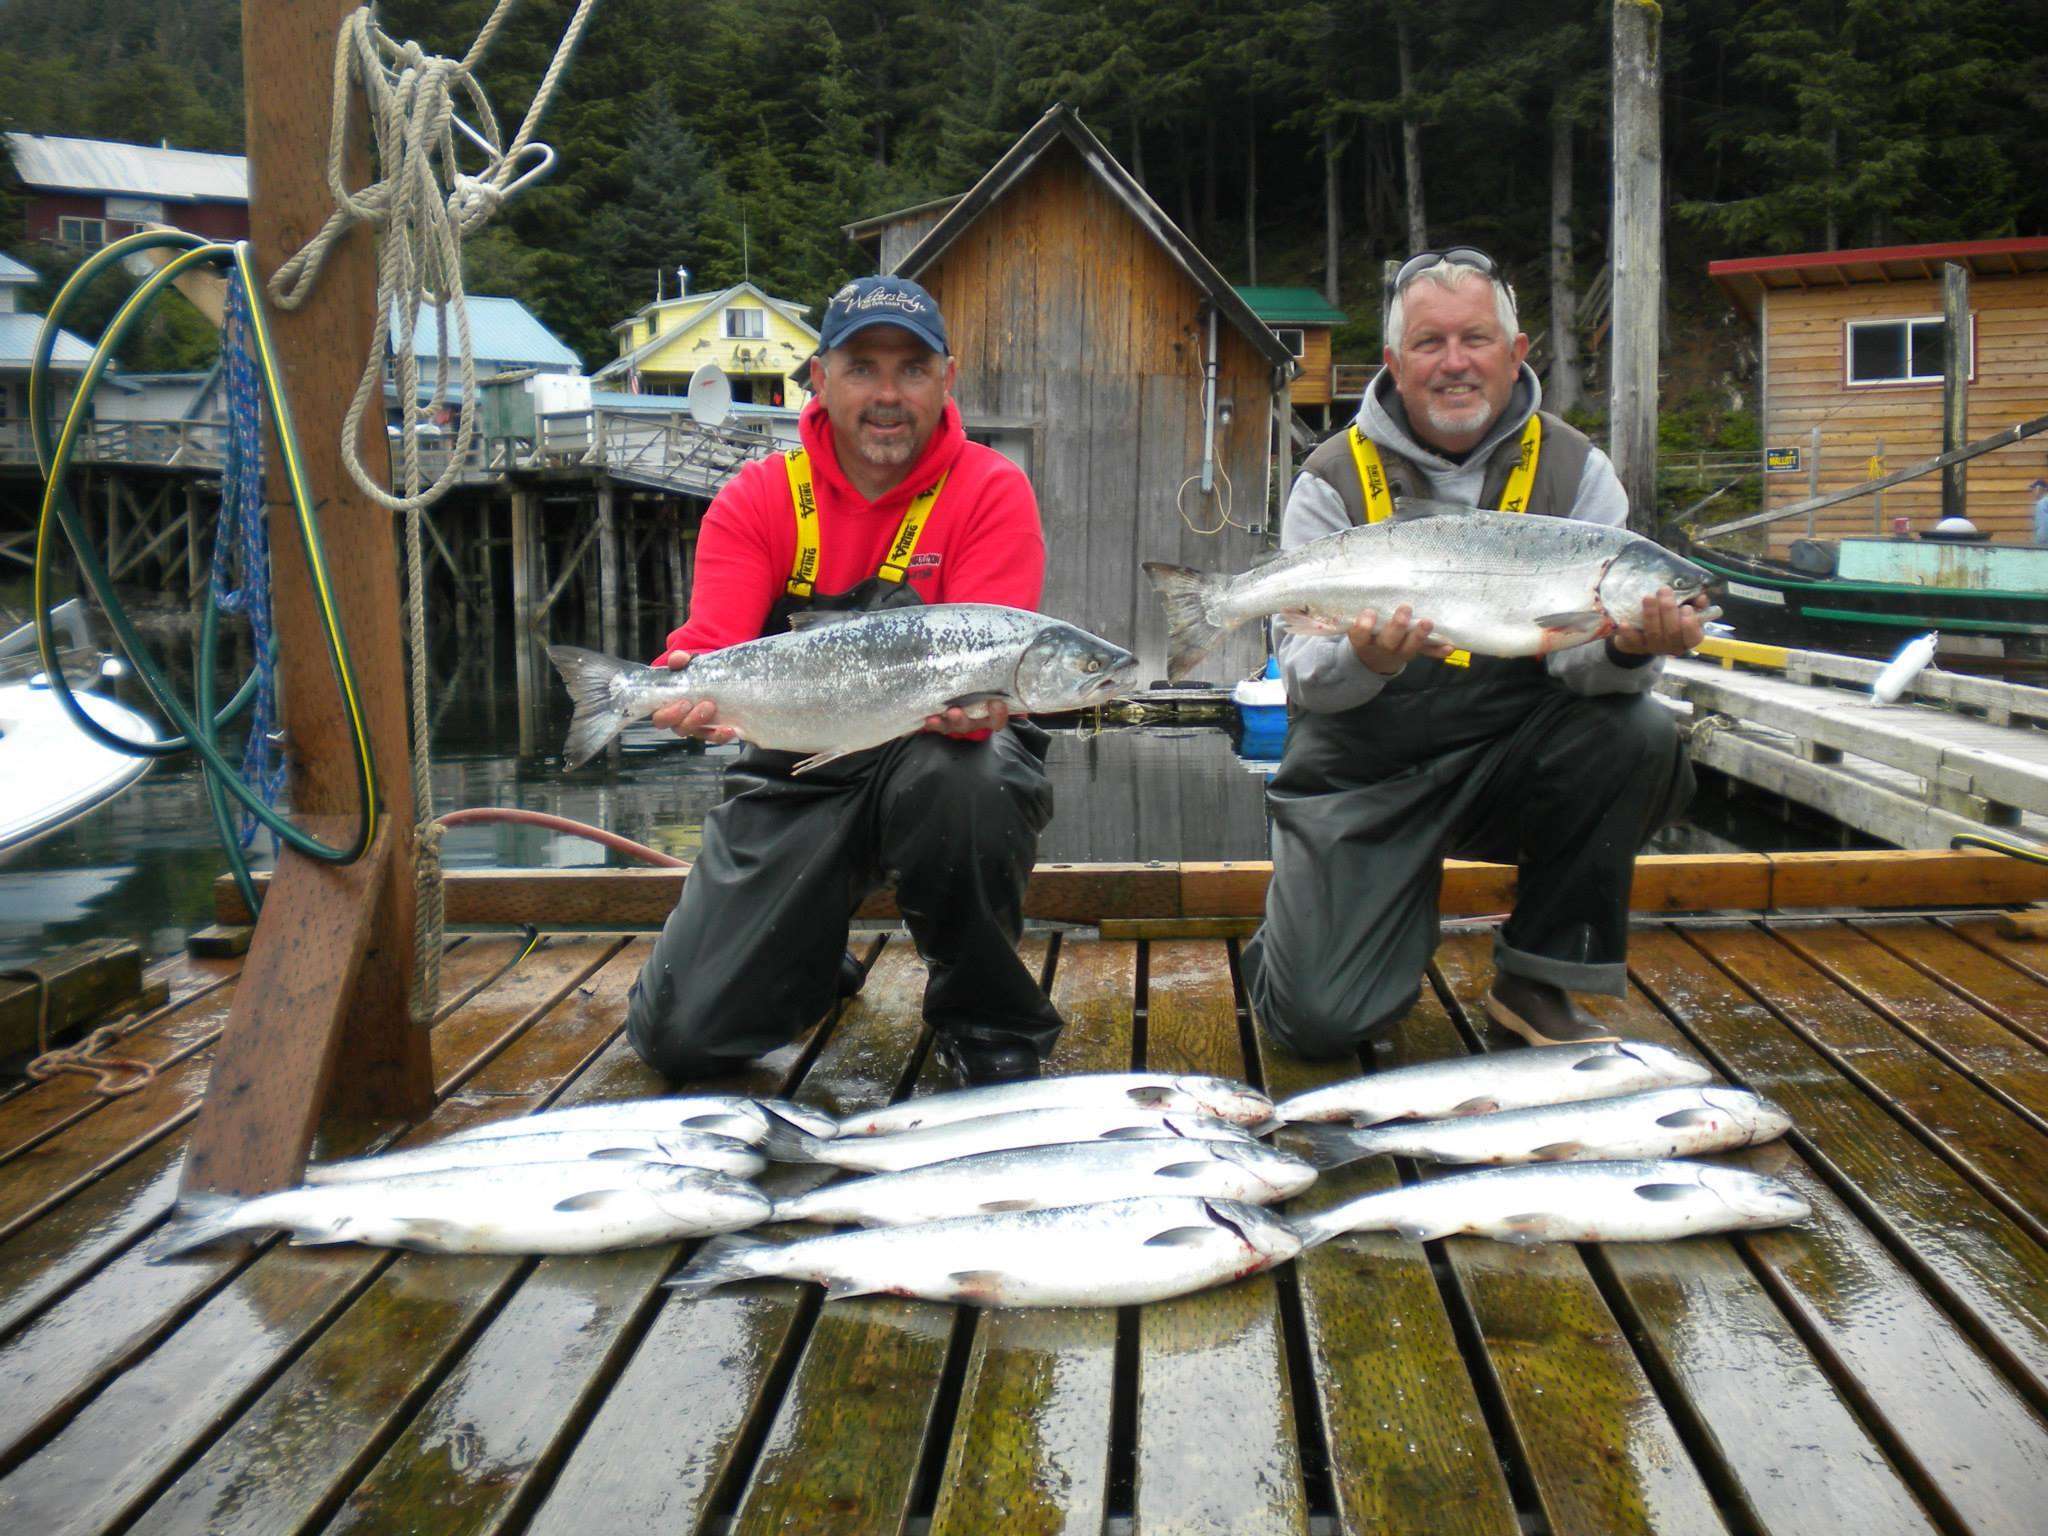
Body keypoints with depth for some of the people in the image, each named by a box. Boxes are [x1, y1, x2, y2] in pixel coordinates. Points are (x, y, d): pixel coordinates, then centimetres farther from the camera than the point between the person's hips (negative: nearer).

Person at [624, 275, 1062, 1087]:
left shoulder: (990, 490, -8)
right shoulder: (759, 498, -2)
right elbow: (709, 647, -15)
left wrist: (971, 706, -43)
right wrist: (697, 692, -40)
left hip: (939, 749, -1)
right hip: (798, 768, 2)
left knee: (963, 777, -41)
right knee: (679, 1035, -6)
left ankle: (986, 1021, -13)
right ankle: (813, 957, 30)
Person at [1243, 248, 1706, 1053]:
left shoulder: (1574, 471, 0)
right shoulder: (1333, 481, -5)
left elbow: (1578, 654, -10)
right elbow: (1305, 674, -12)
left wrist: (1628, 648, -34)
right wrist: (1363, 661, -35)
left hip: (1511, 755, 3)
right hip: (1363, 774, -2)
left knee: (1636, 733, -28)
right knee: (1319, 1021, -15)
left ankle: (1537, 981, -7)